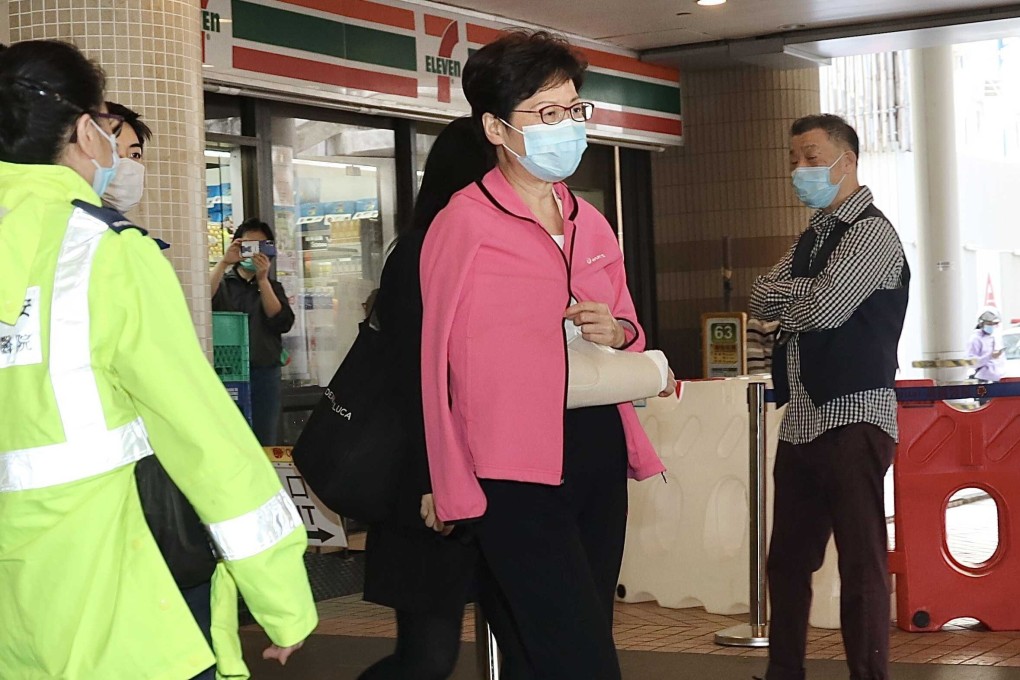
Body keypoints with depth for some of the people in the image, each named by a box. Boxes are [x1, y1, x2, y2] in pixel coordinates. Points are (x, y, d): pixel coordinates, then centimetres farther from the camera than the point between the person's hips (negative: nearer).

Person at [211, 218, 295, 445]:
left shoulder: (272, 287, 16)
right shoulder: (223, 282, 10)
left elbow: (282, 322, -2)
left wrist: (262, 279, -7)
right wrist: (224, 262, -15)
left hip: (264, 373, 2)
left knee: (264, 445, 3)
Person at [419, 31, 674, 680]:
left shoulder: (591, 224, 14)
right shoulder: (465, 223, -7)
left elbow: (630, 330, 25)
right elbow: (447, 361, -6)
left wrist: (617, 330, 0)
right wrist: (455, 489, -7)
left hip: (599, 452, 7)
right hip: (517, 470, -7)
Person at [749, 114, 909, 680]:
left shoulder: (871, 233, -8)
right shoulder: (813, 238, 20)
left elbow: (823, 308, -18)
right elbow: (761, 300, 10)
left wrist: (789, 303, 2)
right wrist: (809, 292, -7)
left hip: (853, 418, -9)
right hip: (802, 419, 9)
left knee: (861, 563, -5)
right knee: (787, 559, 14)